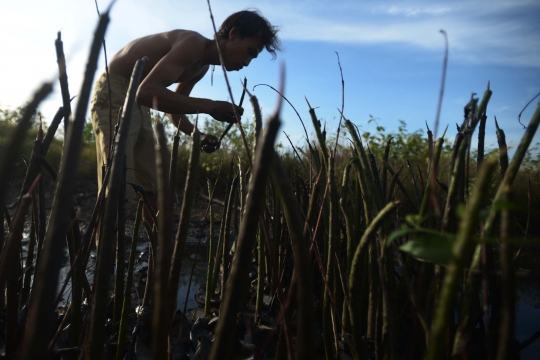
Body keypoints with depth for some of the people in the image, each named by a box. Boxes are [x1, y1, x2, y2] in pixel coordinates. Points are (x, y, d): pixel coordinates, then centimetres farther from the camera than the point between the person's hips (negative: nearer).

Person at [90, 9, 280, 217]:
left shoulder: (202, 67, 8)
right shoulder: (194, 44, -22)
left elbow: (174, 106, 13)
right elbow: (147, 92, -34)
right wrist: (208, 106, -35)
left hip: (136, 102, 9)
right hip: (114, 93, -9)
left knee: (153, 189, 6)